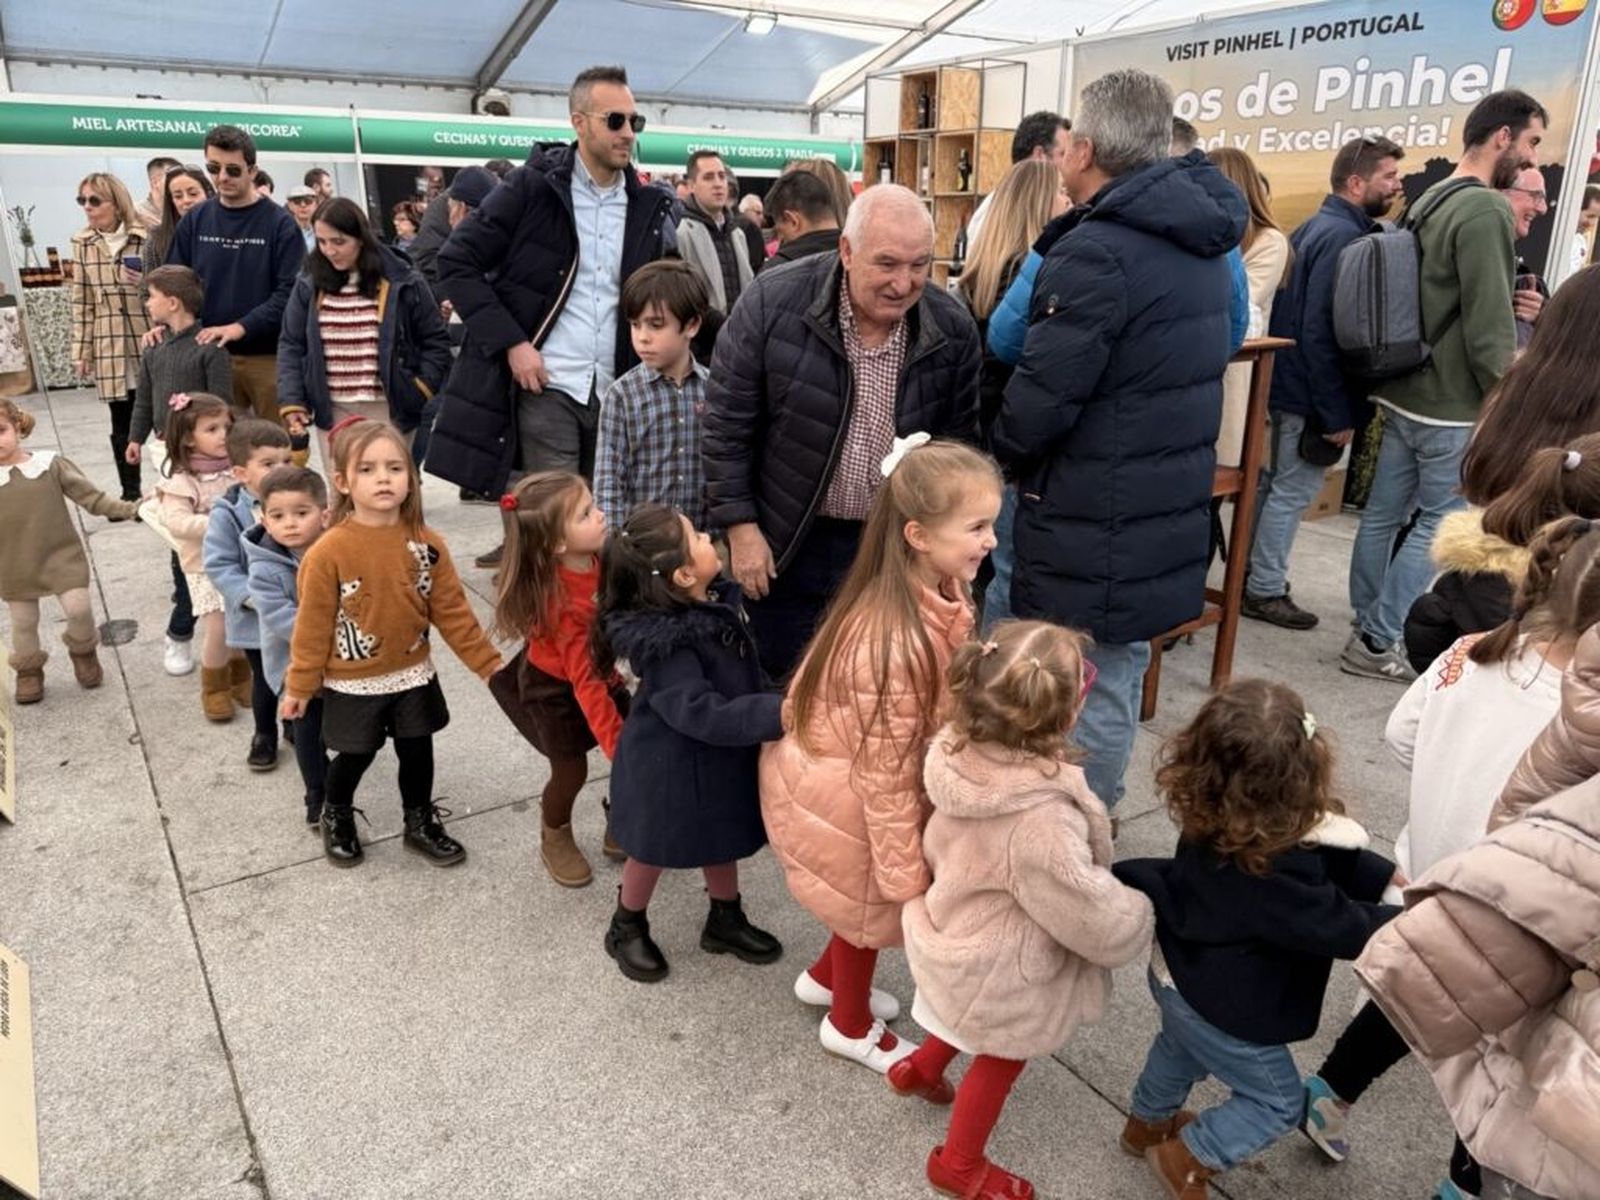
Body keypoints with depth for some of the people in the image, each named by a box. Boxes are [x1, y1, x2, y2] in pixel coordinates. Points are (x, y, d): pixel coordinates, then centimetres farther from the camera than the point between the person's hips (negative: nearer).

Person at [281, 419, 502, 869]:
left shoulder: (427, 545, -10)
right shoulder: (329, 552, -20)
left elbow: (453, 613, -3)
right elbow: (313, 625, -11)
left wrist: (490, 664, -3)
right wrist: (299, 685, -4)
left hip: (413, 675, 3)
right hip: (352, 683, -3)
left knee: (417, 751, 16)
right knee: (354, 756, 14)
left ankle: (421, 824, 39)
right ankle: (336, 819, 43)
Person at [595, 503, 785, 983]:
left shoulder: (714, 598, -8)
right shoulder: (664, 644, -34)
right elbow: (703, 714, -38)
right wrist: (780, 713, -43)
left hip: (718, 757, 8)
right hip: (669, 764, -7)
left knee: (722, 839, 25)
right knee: (656, 849, 17)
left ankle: (725, 920, 48)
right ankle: (626, 928, 43)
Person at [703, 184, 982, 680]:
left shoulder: (953, 329, -8)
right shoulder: (773, 303, -16)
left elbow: (957, 441, 5)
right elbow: (727, 422, -8)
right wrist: (740, 526, -9)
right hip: (786, 544, -1)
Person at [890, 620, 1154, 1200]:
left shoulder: (962, 750, -20)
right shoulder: (1042, 821, -42)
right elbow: (1093, 915, -27)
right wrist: (1142, 919, -6)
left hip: (956, 931, 7)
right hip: (999, 971, -6)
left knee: (973, 1026, 35)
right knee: (1002, 1057, 22)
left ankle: (920, 1068, 59)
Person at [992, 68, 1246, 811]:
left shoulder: (1097, 252, -20)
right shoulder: (1202, 244, 11)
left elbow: (1038, 402, -23)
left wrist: (1003, 453, 0)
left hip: (1094, 528, -9)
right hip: (1164, 512, 9)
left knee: (1084, 697, 3)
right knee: (1117, 682, 20)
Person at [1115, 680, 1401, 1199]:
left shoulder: (1217, 812, -17)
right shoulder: (1276, 874, -41)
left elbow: (1322, 855, -5)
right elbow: (1342, 928, -28)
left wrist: (1388, 878, -11)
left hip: (1176, 971, 8)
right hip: (1222, 1007, -8)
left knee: (1181, 1047, 37)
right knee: (1276, 1101, 21)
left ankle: (1147, 1123, 61)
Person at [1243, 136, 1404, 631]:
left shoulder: (1316, 226, 12)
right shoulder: (1343, 236, -19)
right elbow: (1321, 332, -25)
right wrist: (1336, 413, -22)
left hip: (1288, 381, 10)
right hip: (1310, 390, -10)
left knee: (1275, 484, 17)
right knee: (1294, 491, 0)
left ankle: (1254, 576, 27)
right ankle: (1265, 591, 10)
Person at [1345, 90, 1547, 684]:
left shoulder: (1429, 200, 13)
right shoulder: (1484, 209, -15)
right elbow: (1489, 326, -19)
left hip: (1403, 393, 9)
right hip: (1452, 404, -9)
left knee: (1383, 514, 12)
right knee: (1441, 526, -2)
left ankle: (1370, 628, 22)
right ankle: (1380, 643, 2)